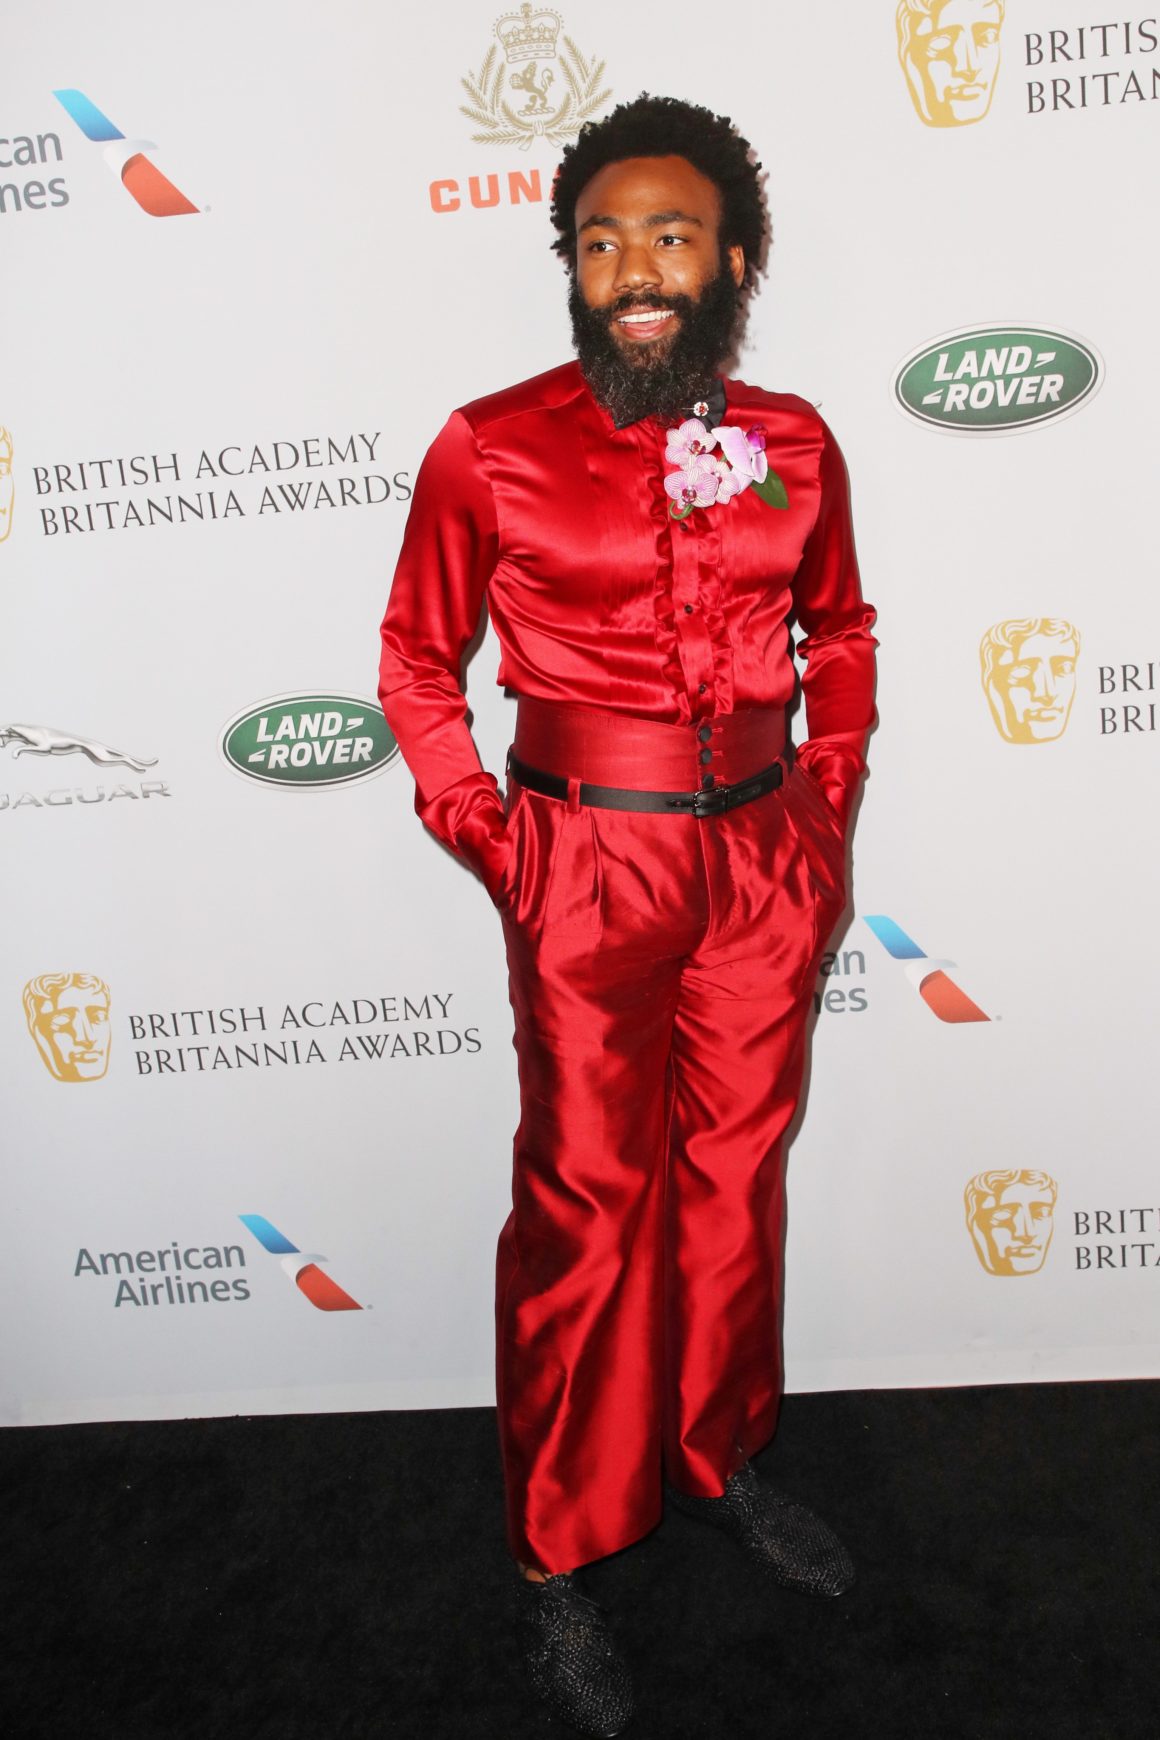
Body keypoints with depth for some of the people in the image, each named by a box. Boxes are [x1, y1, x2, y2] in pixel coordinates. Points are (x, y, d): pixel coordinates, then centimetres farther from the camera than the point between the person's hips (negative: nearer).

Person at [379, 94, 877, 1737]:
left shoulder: (793, 442, 4)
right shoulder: (491, 449, -6)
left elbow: (840, 630, 16)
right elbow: (418, 655, 2)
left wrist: (830, 800, 7)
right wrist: (482, 835, -5)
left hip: (767, 856, 4)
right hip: (588, 863, -4)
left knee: (739, 1172, 15)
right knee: (588, 1204, 3)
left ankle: (719, 1460, 39)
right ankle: (560, 1558, 23)